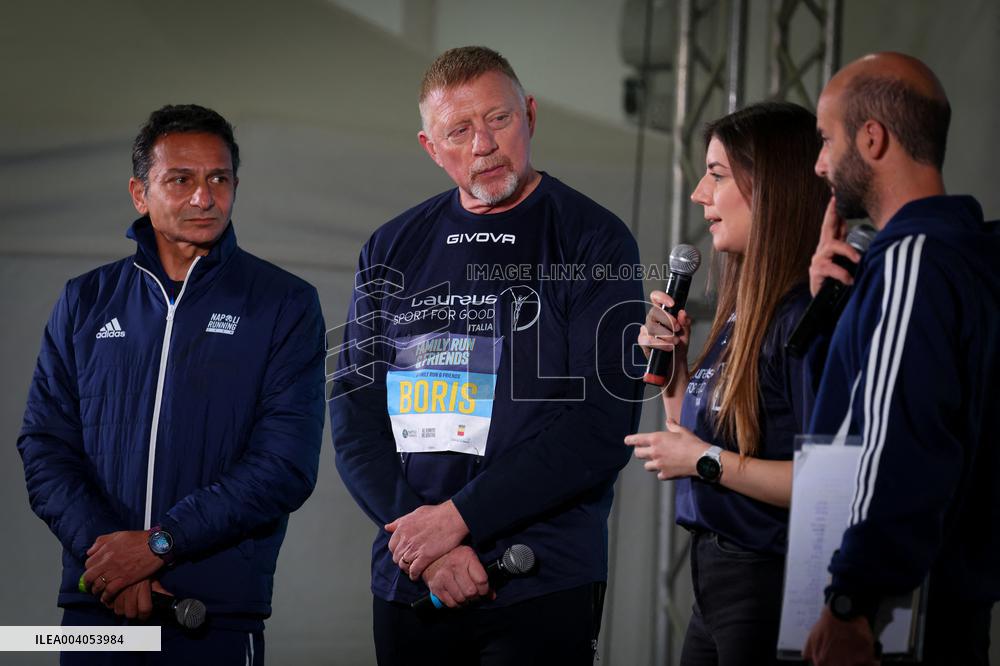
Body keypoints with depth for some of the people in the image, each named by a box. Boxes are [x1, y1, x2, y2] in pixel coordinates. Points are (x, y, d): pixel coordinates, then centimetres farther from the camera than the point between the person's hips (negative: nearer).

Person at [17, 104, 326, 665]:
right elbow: (45, 446, 4)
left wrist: (160, 544, -15)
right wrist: (100, 545, -13)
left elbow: (286, 463, -8)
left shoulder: (285, 305, 1)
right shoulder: (86, 303, 11)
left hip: (220, 613, -2)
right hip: (95, 603, 2)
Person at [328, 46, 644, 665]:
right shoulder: (392, 252, 10)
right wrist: (422, 542, -9)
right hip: (407, 584, 4)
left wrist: (460, 517, -14)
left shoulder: (593, 242, -3)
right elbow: (355, 419, 6)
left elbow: (602, 426, -11)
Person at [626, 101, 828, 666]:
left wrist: (707, 461, -17)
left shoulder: (804, 318, -18)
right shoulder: (742, 313, 10)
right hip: (716, 580, 9)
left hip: (772, 583, -9)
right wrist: (673, 364, 5)